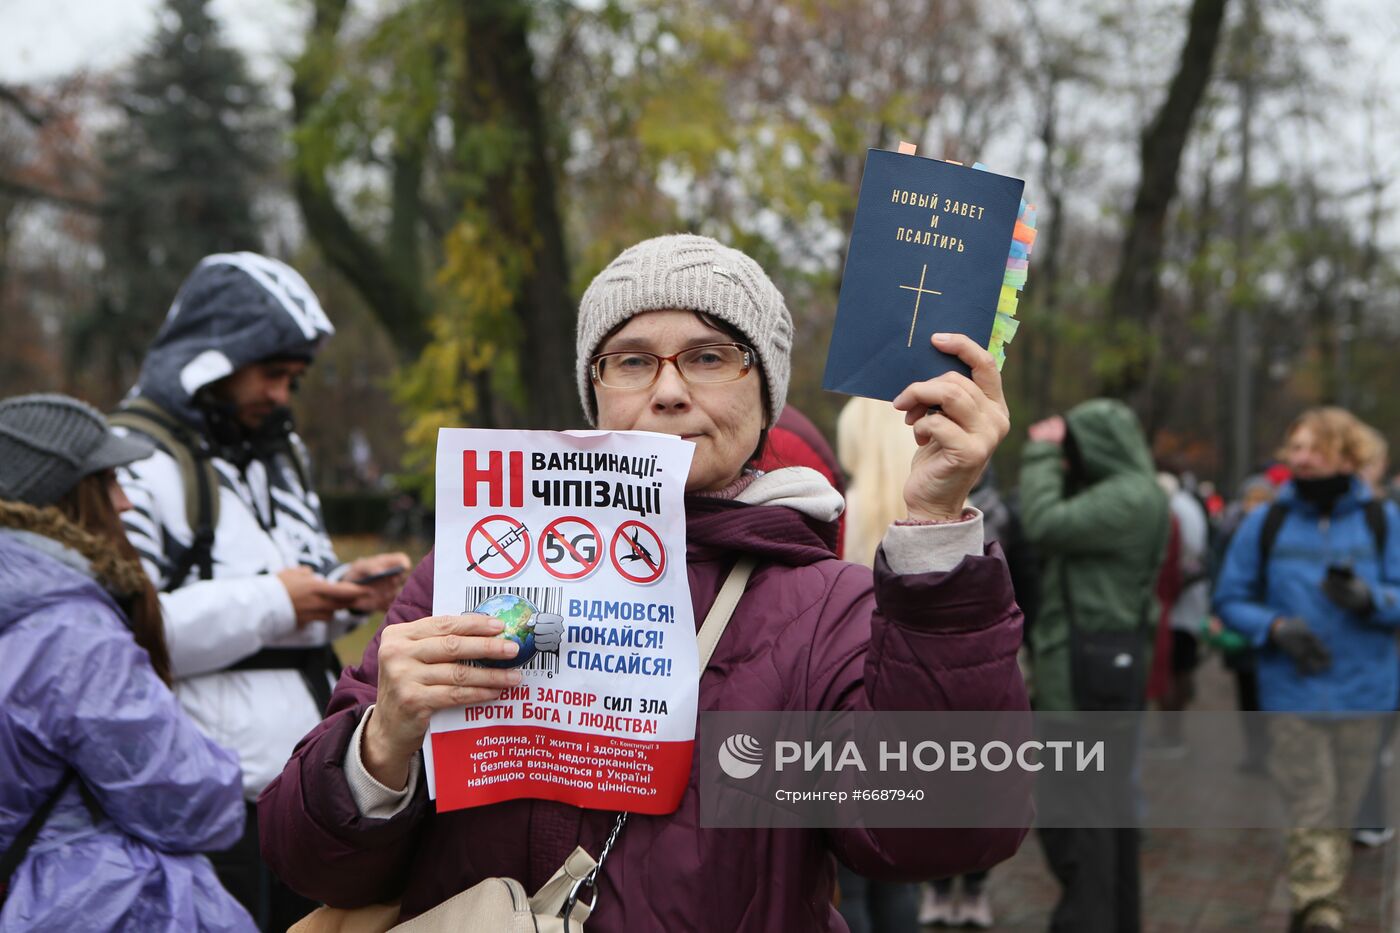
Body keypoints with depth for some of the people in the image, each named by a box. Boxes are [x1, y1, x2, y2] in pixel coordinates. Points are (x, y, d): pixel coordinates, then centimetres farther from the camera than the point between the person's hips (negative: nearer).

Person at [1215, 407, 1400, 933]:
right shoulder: (1265, 523, 2)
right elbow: (1229, 600, 5)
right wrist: (1275, 626, -13)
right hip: (1292, 693, -1)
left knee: (1340, 814, 10)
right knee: (1311, 815, -6)